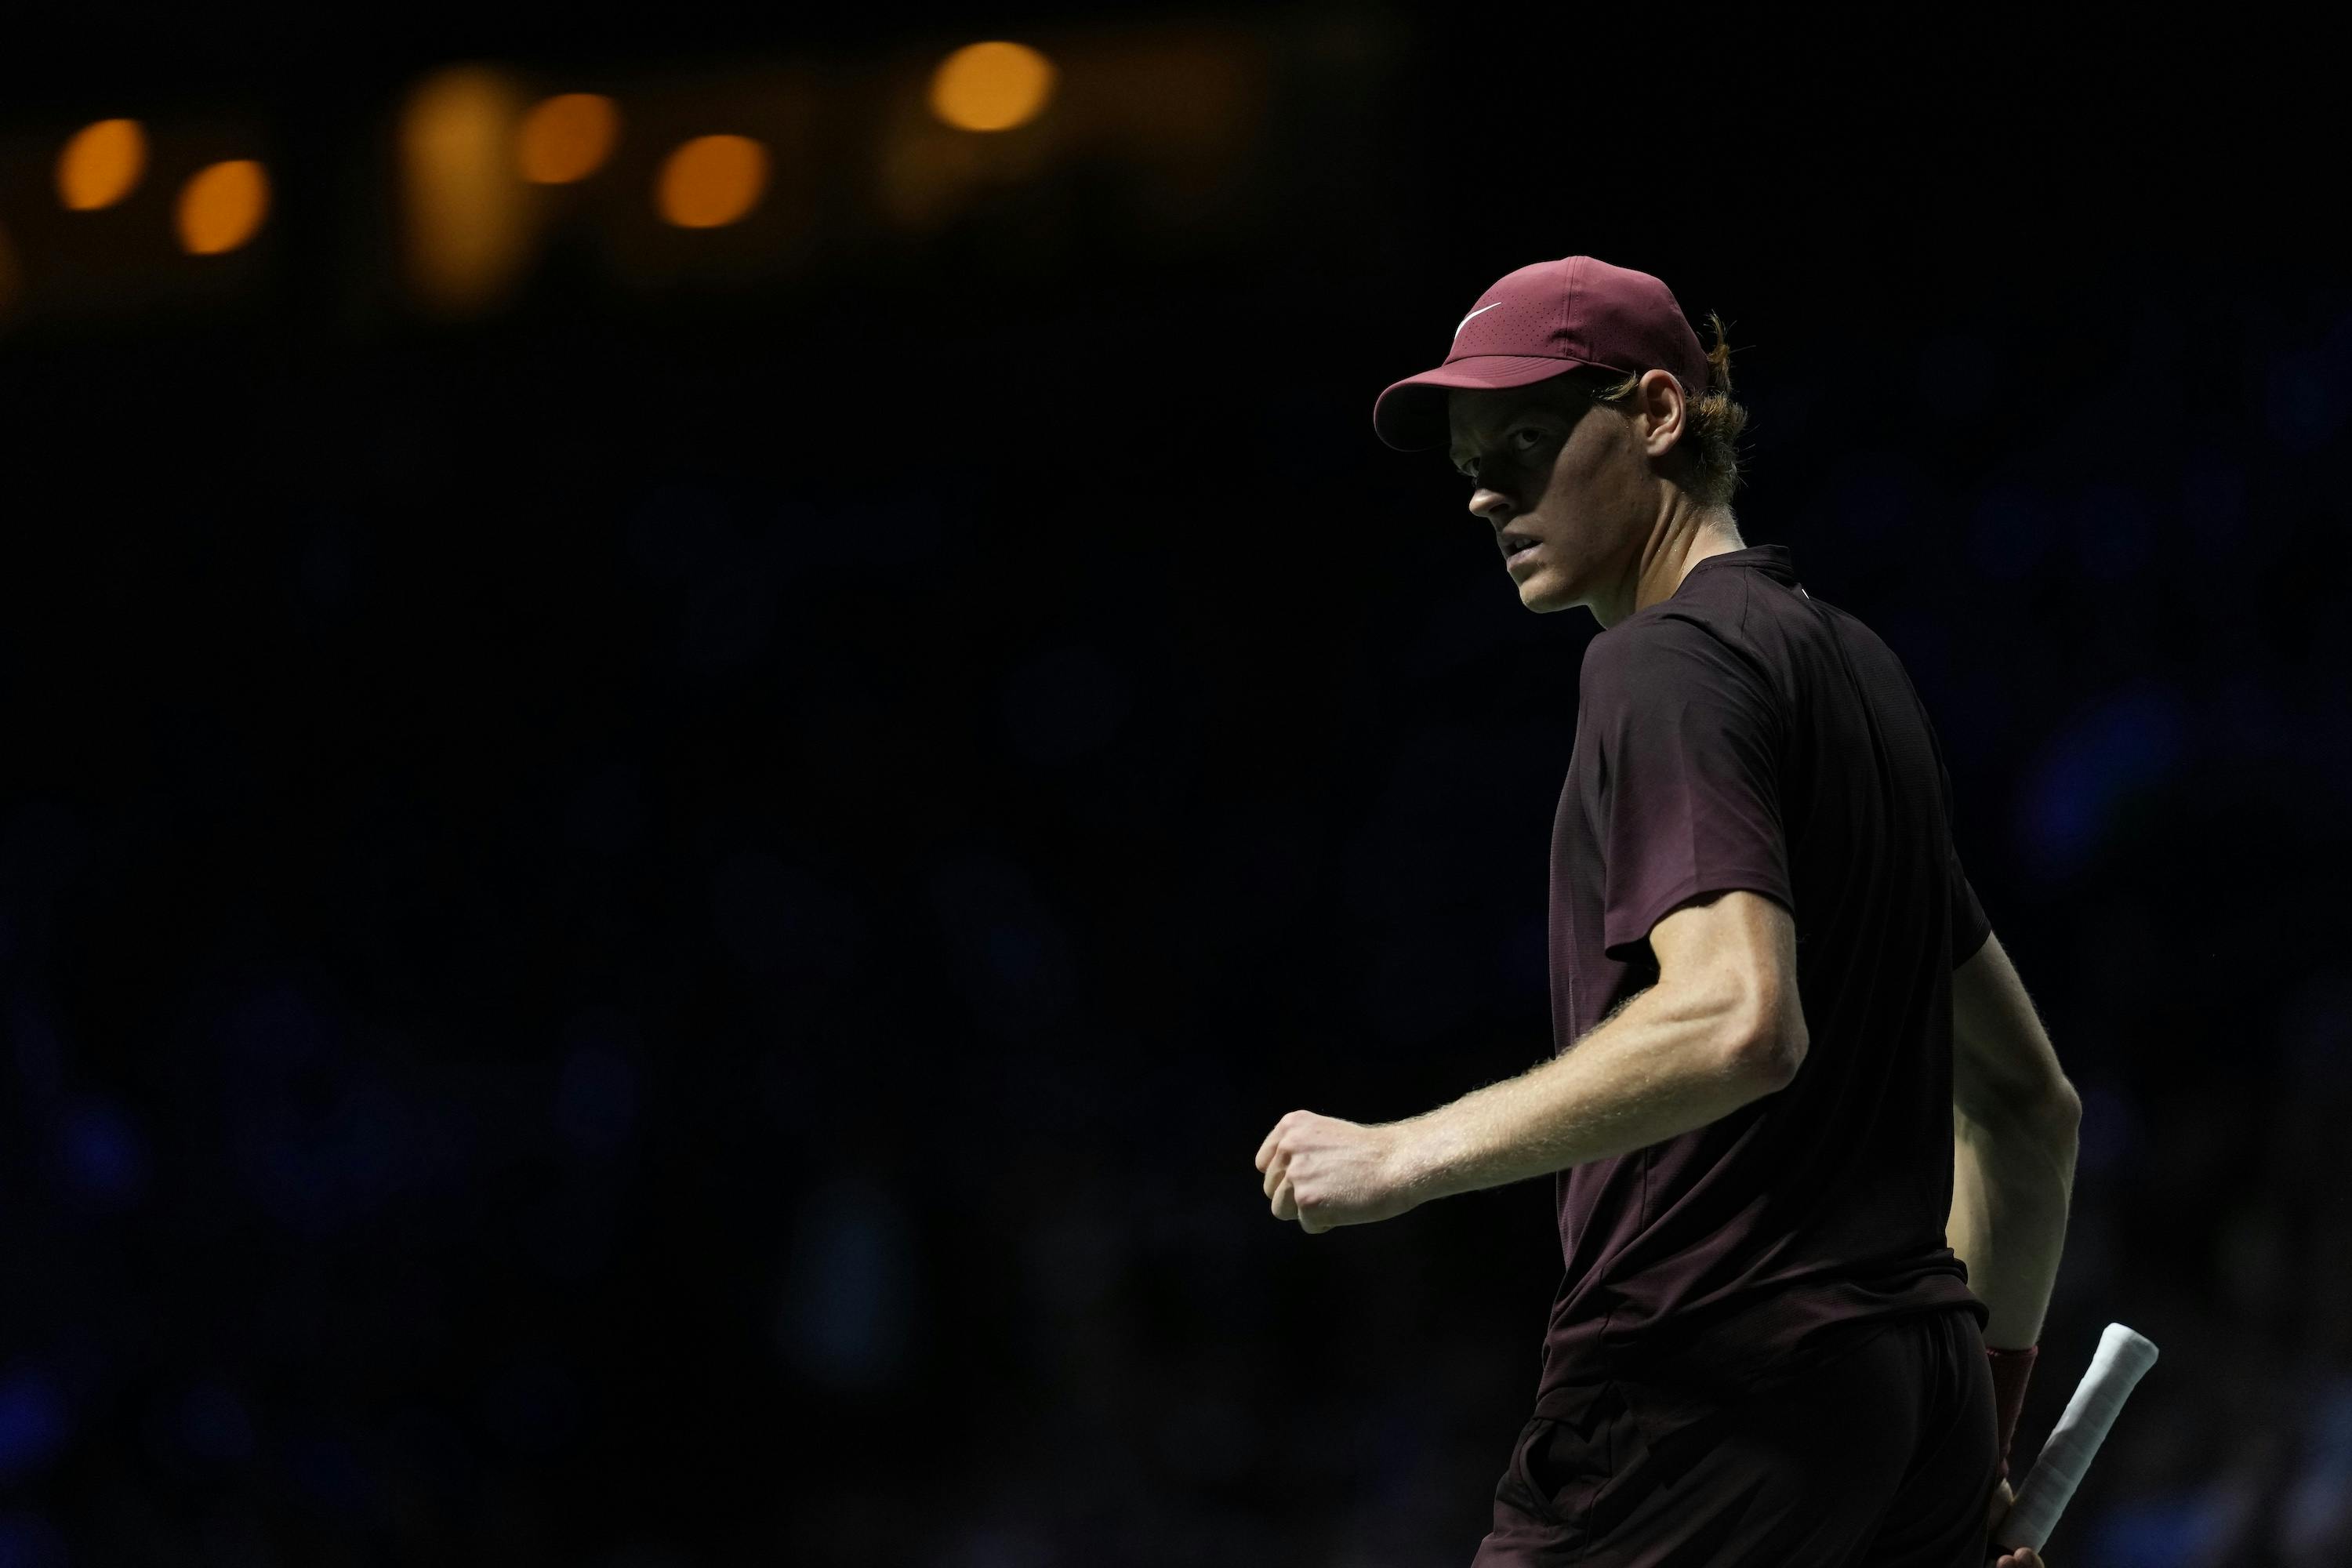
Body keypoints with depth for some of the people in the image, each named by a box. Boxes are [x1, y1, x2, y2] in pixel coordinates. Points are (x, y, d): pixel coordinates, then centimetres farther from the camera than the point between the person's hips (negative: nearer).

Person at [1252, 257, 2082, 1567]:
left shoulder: (1669, 660, -8)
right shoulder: (1851, 662, 21)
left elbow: (1735, 1021, -26)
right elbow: (2030, 1104, 25)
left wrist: (1407, 1157, -19)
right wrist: (1981, 1429, 28)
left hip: (1712, 1391, -9)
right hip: (1913, 1391, 9)